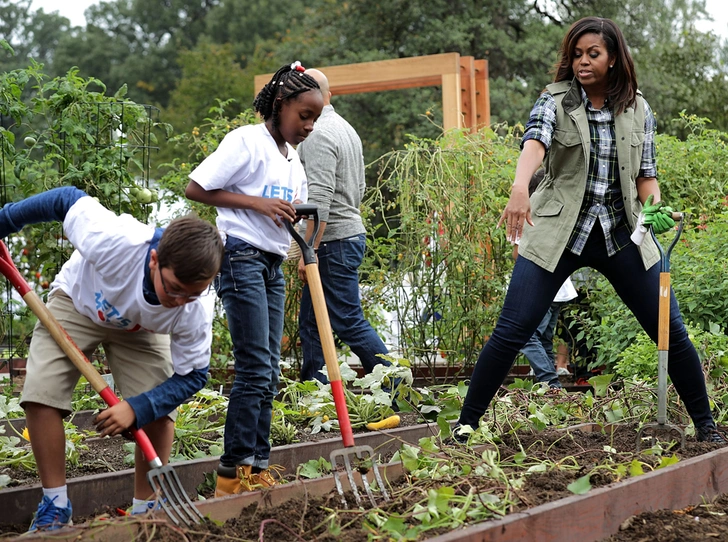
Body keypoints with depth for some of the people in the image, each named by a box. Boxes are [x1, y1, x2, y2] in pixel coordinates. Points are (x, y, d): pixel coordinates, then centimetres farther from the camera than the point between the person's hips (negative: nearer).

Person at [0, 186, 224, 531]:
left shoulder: (196, 311, -35)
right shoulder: (113, 240, -46)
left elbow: (191, 376, -21)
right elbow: (67, 200, -27)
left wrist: (136, 408, -37)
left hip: (140, 330, 1)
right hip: (77, 302, -1)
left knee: (159, 409, -15)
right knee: (40, 394, -18)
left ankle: (145, 508, 5)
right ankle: (55, 505, -6)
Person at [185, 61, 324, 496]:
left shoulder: (293, 160, 17)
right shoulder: (247, 141, -8)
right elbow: (196, 189, -12)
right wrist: (257, 203, -16)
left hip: (273, 266, 9)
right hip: (242, 259, -9)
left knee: (269, 373, 8)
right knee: (255, 369, -11)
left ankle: (258, 468, 13)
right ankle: (234, 472, -6)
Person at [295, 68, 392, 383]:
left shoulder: (318, 135, -15)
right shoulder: (346, 129, 17)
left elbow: (320, 200, -23)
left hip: (333, 243, -10)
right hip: (350, 232, 10)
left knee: (349, 323, -7)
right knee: (310, 323, 13)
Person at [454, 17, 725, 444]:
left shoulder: (638, 110, 5)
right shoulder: (556, 101, -4)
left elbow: (646, 175, 11)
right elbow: (535, 143, -25)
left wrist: (655, 208, -12)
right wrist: (520, 189, -45)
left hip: (621, 233, 3)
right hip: (557, 232, -2)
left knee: (672, 331, 2)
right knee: (510, 333, -8)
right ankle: (465, 426, 3)